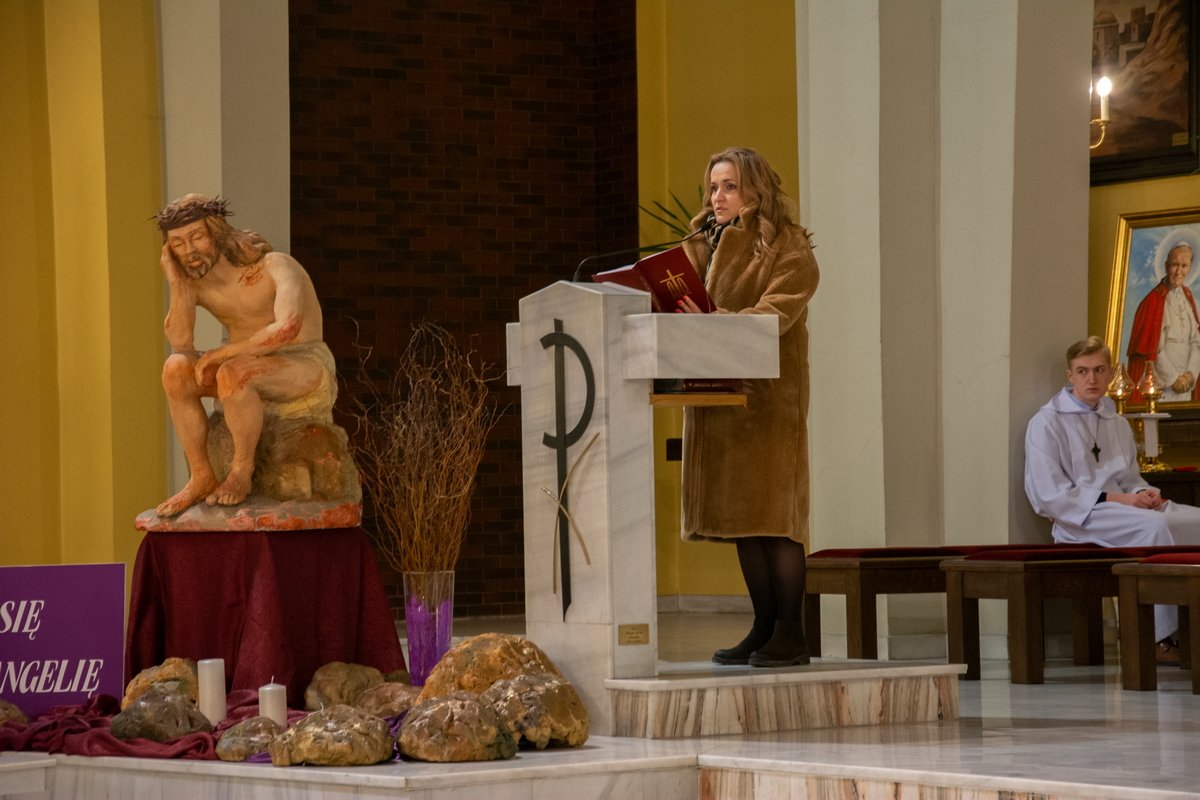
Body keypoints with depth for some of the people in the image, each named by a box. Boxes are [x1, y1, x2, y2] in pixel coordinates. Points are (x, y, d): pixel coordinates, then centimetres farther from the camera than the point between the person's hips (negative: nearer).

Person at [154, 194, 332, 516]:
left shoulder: (277, 266, -21)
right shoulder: (192, 282, -3)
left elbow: (288, 328, -38)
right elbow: (181, 346, -15)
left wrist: (222, 353, -30)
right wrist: (175, 283, -25)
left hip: (305, 367, -6)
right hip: (251, 372, 6)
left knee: (231, 374, -36)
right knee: (176, 370, -22)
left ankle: (241, 473, -18)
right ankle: (201, 478, -16)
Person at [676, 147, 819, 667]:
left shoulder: (788, 250, -3)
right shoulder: (701, 246, 18)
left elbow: (773, 315, -16)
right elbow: (678, 305, 14)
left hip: (769, 394, -6)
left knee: (774, 511, -9)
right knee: (738, 513, 6)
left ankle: (790, 633, -6)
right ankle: (764, 627, 11)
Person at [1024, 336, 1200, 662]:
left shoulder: (1117, 424, 22)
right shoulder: (1047, 423, -1)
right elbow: (1050, 495, -9)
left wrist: (1145, 493, -2)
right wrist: (1113, 499, -16)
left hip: (1125, 510, 7)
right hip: (1077, 523, -7)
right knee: (1153, 526, -34)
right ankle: (1157, 637, -34)